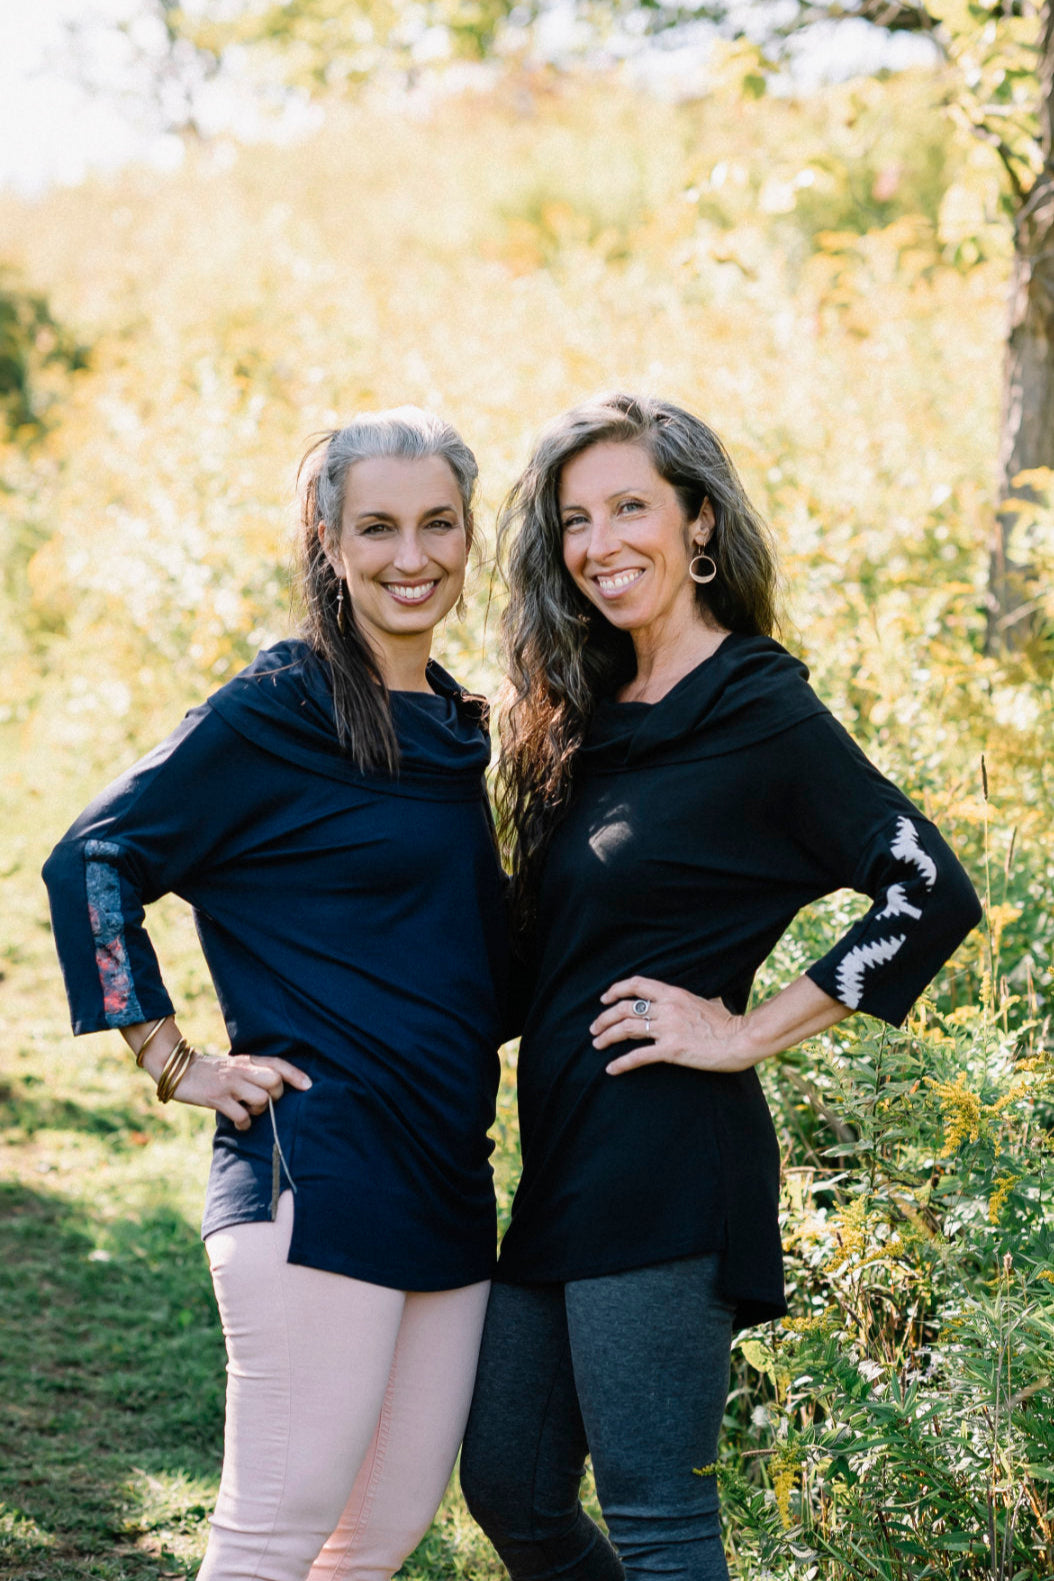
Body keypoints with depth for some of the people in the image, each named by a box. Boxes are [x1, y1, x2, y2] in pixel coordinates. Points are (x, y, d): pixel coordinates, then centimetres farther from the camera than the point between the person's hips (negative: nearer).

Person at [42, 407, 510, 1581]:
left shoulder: (455, 726, 15)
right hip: (317, 1176, -8)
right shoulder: (272, 714, -8)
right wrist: (172, 1062, -11)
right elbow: (92, 862, -8)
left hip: (446, 1179, 8)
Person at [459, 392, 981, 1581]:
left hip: (669, 1165, -8)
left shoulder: (761, 713, -9)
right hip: (564, 1165, 9)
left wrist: (750, 1032, -14)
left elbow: (933, 895, -17)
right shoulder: (590, 719, 14)